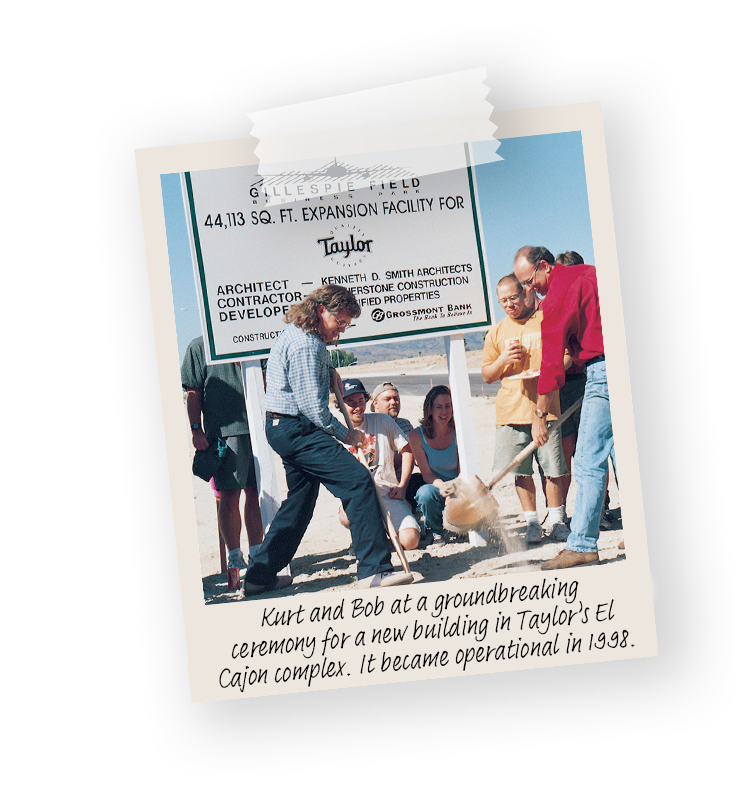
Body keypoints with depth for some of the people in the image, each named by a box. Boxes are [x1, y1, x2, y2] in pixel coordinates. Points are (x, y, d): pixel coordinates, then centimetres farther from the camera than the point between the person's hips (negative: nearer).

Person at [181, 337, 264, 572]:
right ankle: (234, 556, 4)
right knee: (229, 495, -5)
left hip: (254, 427, 4)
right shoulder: (198, 347, 6)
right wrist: (196, 430, -6)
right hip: (222, 430, -4)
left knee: (255, 492, 7)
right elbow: (193, 392, 2)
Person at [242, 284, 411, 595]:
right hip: (296, 428, -11)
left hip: (285, 429, 11)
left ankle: (260, 576, 23)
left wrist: (327, 372, 16)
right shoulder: (305, 344, -17)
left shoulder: (297, 334, 17)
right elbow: (312, 405, -21)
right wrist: (345, 434, -9)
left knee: (300, 499, 17)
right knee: (358, 480, -15)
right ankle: (374, 569, -17)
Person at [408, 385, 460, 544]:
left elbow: (463, 473, -9)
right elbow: (427, 475, -10)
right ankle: (436, 531, -4)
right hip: (435, 487, -1)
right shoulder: (417, 436, -11)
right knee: (425, 493, -36)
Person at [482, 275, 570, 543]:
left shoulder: (547, 320, 7)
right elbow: (487, 376, 16)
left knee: (552, 467, 0)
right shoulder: (496, 333, 14)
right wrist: (502, 360, -4)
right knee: (521, 470, 2)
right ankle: (532, 522, 12)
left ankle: (555, 520, 12)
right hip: (511, 409, 2)